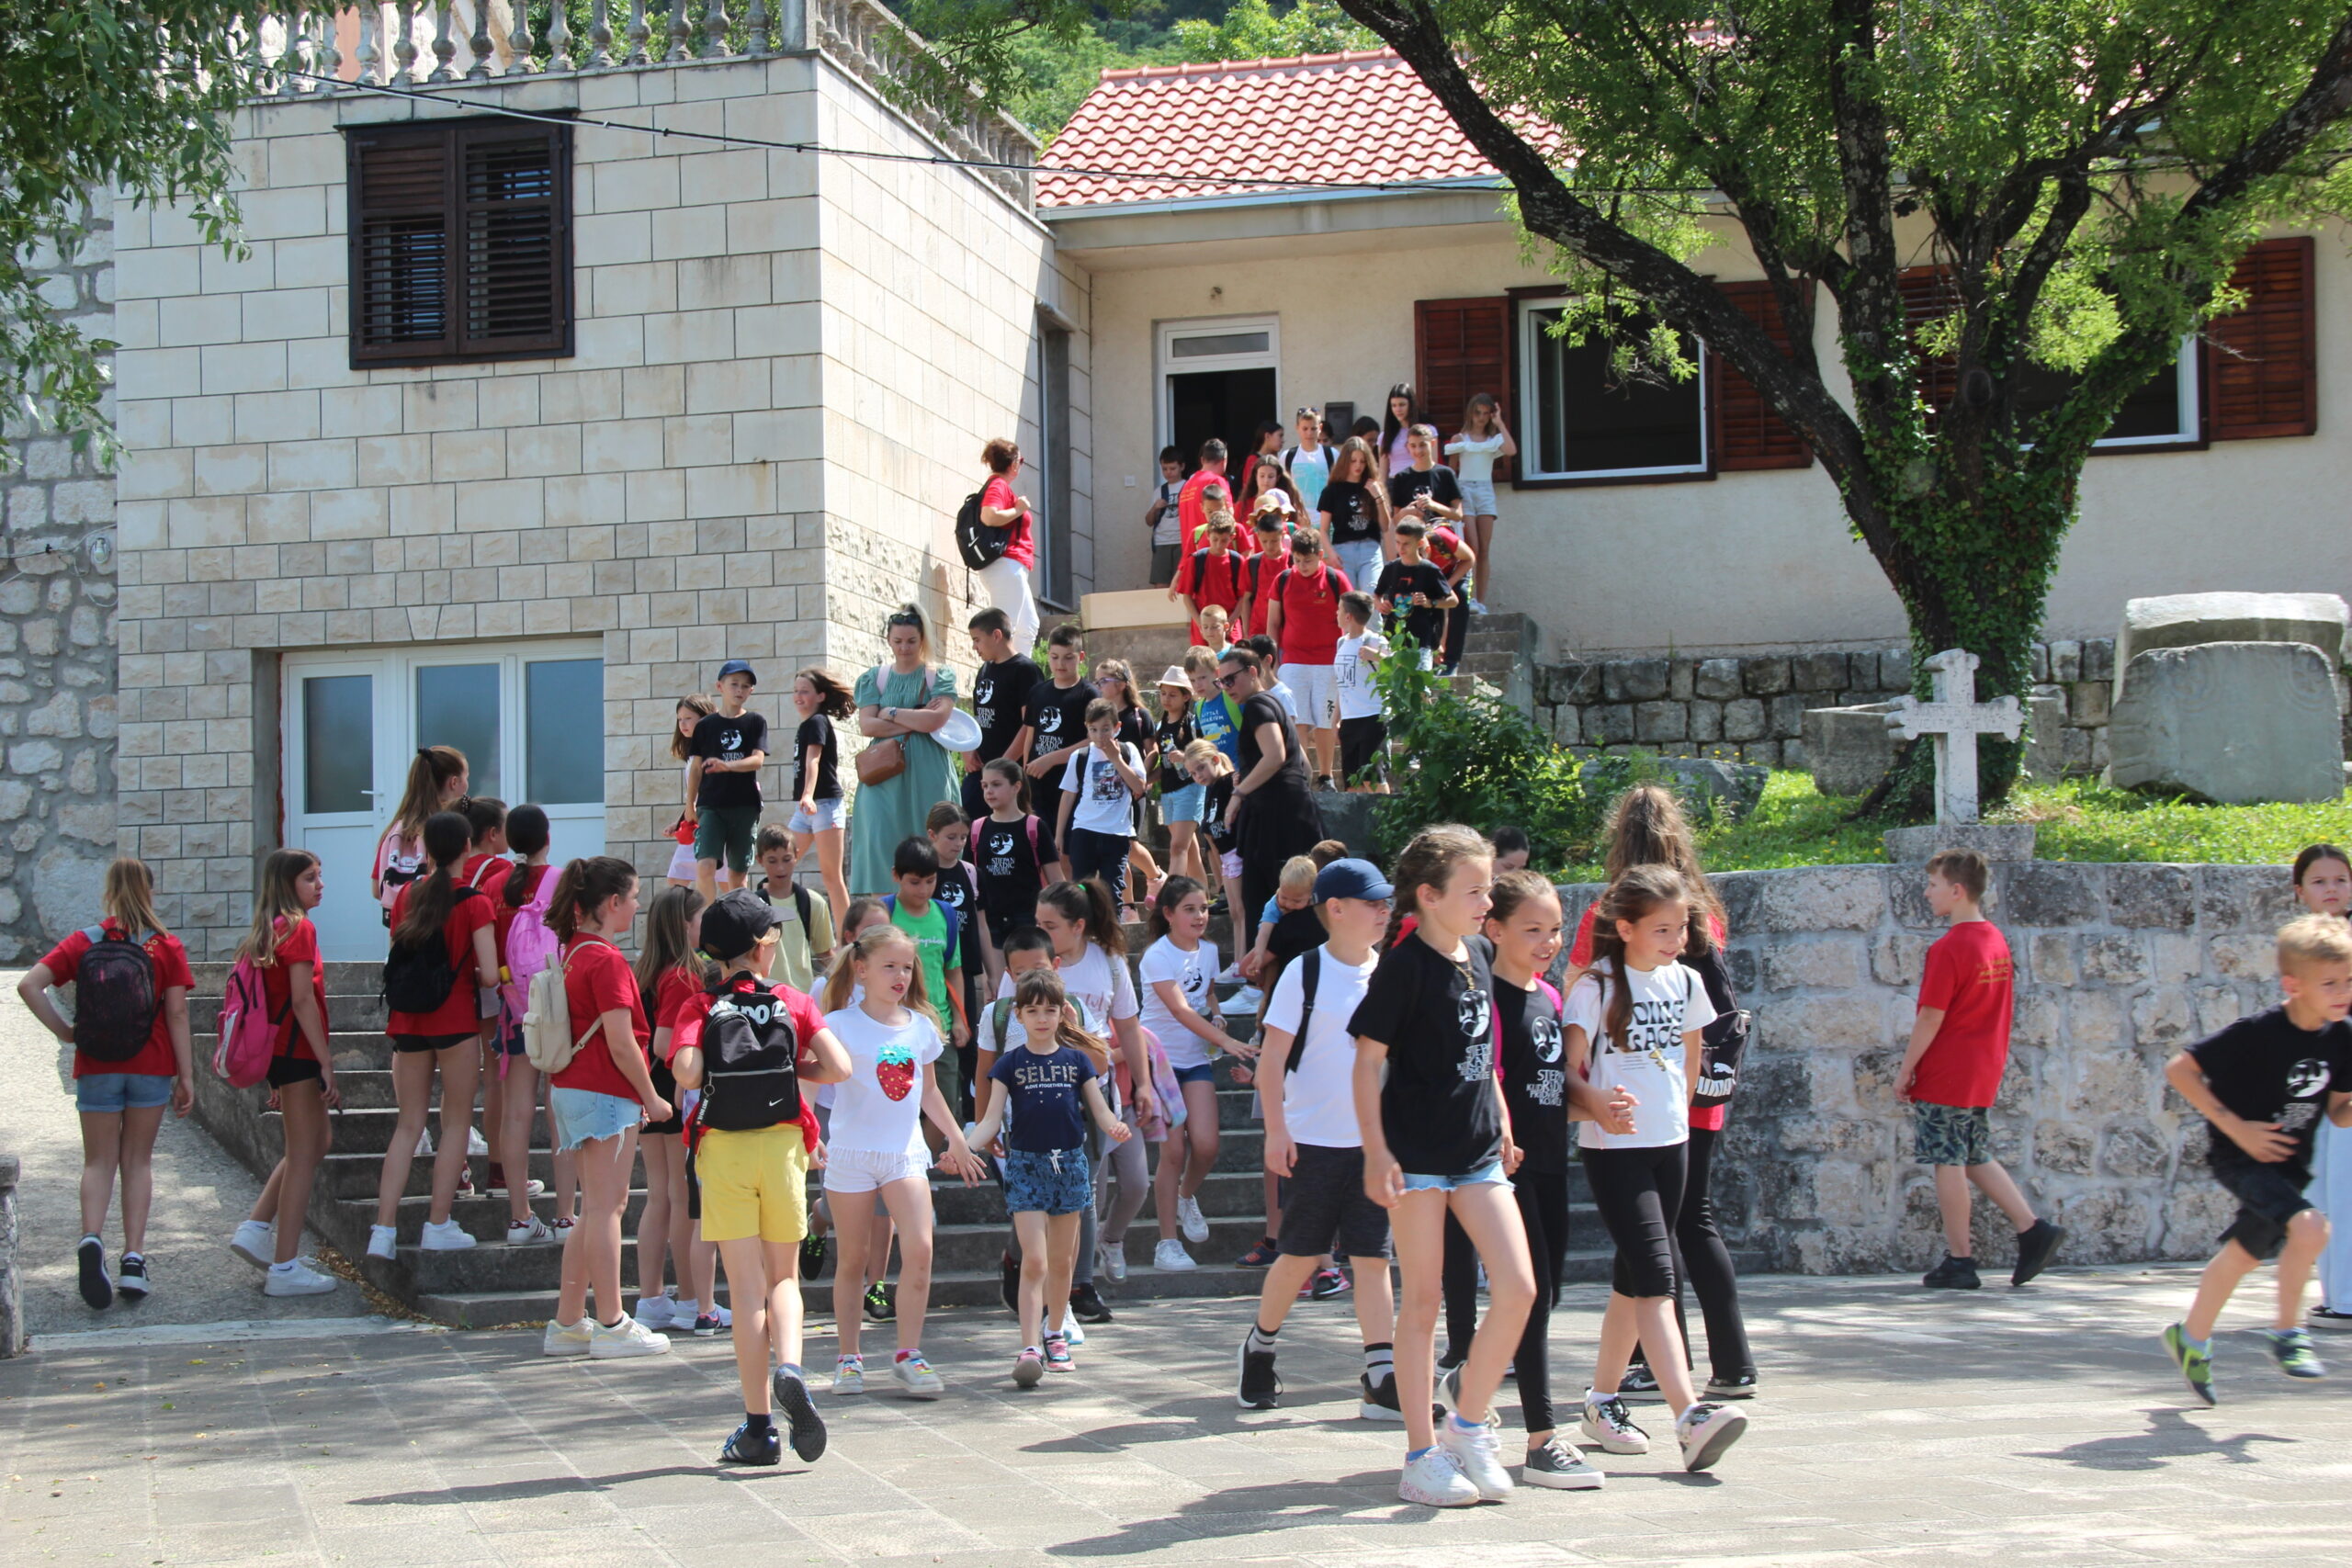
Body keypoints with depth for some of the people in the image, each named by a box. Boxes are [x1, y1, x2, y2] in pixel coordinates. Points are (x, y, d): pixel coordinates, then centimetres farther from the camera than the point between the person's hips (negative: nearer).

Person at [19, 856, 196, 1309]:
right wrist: (186, 1076, -1)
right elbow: (177, 1014, -6)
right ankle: (133, 1259, 4)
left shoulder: (82, 943, 0)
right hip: (151, 1068, 0)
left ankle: (91, 1238, -17)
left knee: (99, 1161, 9)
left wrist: (64, 1031, -3)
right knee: (138, 1161, 11)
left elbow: (29, 986, -11)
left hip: (96, 1069, 0)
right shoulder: (166, 947, -3)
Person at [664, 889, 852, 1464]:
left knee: (746, 1288, 3)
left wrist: (718, 1072, 6)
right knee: (784, 1278, 14)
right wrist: (788, 1068, 10)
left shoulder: (700, 1011, 0)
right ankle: (789, 1368, -16)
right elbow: (839, 1068, -6)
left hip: (723, 1149, 0)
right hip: (782, 1143, 1)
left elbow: (686, 1072, -17)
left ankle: (759, 1426, 1)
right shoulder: (793, 1003, 3)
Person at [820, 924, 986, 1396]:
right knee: (852, 1259, 4)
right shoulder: (841, 1025, -5)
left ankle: (908, 1356, -2)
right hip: (852, 1151, -3)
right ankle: (848, 1359, 15)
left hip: (905, 1152, 3)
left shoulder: (920, 1026, 9)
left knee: (919, 1249, -10)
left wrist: (957, 1140, 25)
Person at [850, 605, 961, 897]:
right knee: (879, 841, -11)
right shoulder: (875, 677, 13)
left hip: (928, 774, -1)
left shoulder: (939, 676, 7)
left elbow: (935, 719, -9)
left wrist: (890, 713, -3)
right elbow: (866, 725, 0)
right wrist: (915, 722, -7)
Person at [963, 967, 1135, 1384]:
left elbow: (1099, 1109, 4)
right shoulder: (1010, 1064, 0)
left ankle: (1054, 1334, 30)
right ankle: (1030, 1348, -14)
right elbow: (992, 1119, -2)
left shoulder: (1077, 1060, 5)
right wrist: (965, 1148, -20)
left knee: (1062, 1259, 13)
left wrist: (1115, 1128, -19)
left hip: (1070, 1163, 3)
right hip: (1026, 1165, -3)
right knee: (1034, 1261, -12)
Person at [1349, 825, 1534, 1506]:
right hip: (1416, 1155, -6)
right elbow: (1368, 1061, -11)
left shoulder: (1476, 959, 10)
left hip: (1477, 1151, 7)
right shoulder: (1404, 966, -11)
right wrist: (1376, 1152, -16)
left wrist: (1502, 1123, 19)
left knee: (1517, 1286, -4)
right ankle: (1422, 1457, 8)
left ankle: (1468, 1423, 12)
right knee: (1422, 1301, 0)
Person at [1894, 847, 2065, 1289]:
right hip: (1985, 1071, 8)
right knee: (1977, 1158, 17)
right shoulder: (1996, 940, 8)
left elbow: (1930, 1019, -17)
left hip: (1945, 1076, -8)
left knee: (1948, 1163, 0)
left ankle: (1959, 1261, 4)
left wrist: (1905, 1070, -9)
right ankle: (2033, 1230, 9)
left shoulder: (1948, 949, -18)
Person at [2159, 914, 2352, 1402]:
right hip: (2240, 1159, -7)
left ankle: (2191, 1338, 42)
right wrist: (2236, 1127, -21)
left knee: (2244, 1253, 21)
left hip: (2289, 1164, 8)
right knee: (2309, 1227, -27)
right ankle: (2286, 1331, -7)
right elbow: (2179, 1070, -20)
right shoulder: (2258, 1033, -24)